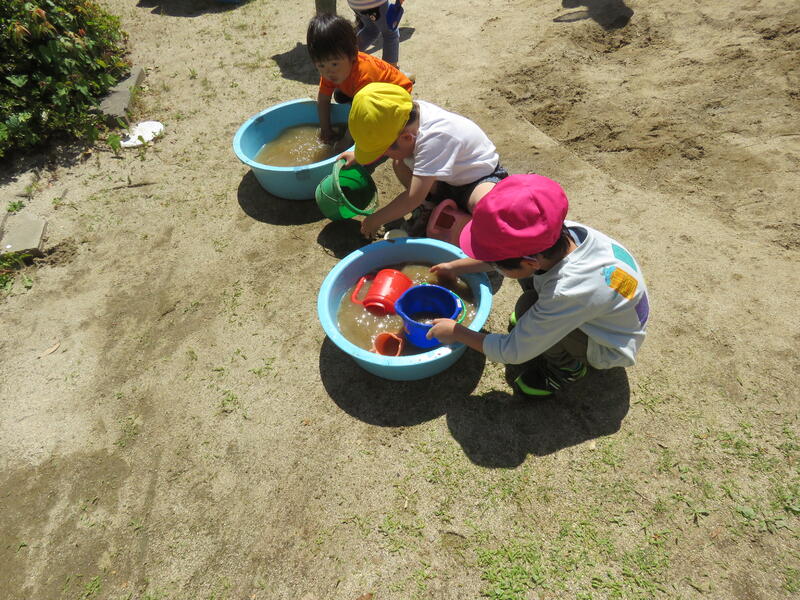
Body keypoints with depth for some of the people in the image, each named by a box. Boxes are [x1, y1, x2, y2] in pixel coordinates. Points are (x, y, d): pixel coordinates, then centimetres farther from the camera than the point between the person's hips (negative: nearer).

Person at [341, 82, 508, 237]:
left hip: (480, 177, -7)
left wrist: (375, 220, -25)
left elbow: (413, 197, -36)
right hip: (447, 178, 8)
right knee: (399, 162, -7)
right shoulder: (412, 110, -14)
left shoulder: (434, 137, -38)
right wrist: (357, 155, 0)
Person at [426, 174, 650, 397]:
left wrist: (457, 333, -18)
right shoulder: (564, 232, -26)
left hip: (607, 349, -6)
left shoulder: (568, 294, -42)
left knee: (527, 305, -28)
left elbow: (512, 353, -29)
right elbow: (505, 251, -4)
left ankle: (569, 365, -1)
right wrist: (455, 267, 1)